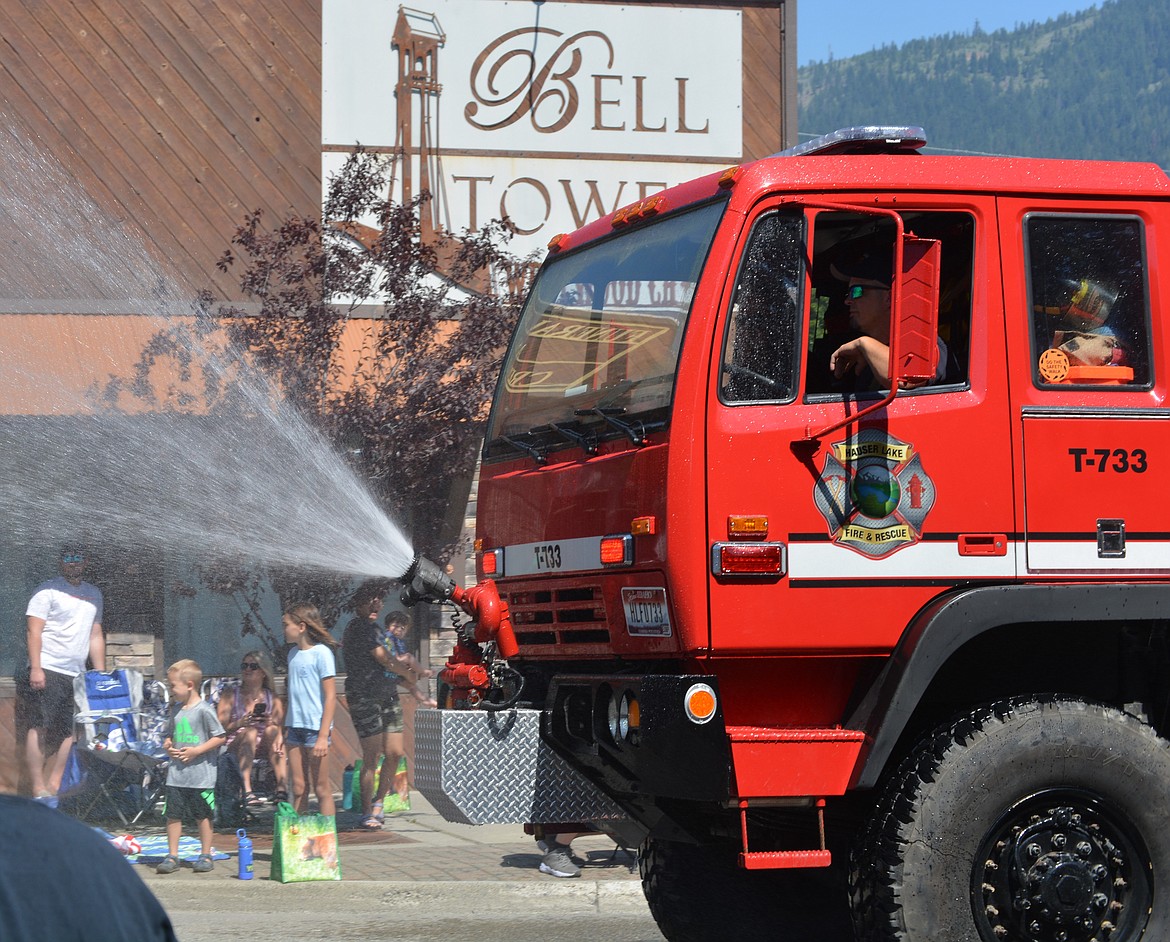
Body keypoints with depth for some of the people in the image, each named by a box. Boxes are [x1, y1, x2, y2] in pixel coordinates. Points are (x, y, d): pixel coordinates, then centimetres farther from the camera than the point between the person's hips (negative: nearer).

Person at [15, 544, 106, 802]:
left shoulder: (93, 594, 20)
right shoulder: (47, 591, 0)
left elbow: (95, 636, 23)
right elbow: (34, 630, -7)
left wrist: (101, 674, 16)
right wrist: (35, 668, -16)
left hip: (76, 674, 6)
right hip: (47, 671, -6)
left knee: (66, 733, 0)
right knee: (39, 728, -9)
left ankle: (53, 788, 2)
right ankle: (38, 789, -11)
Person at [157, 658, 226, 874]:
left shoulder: (203, 709, -10)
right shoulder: (176, 709, 10)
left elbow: (220, 737, -10)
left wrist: (197, 750, -16)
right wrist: (168, 745, 1)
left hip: (200, 774, -6)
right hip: (176, 773, 6)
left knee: (202, 816, 5)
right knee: (173, 814, 5)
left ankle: (205, 855, 15)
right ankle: (172, 856, 11)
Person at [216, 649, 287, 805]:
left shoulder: (272, 698, 8)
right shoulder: (231, 694, 4)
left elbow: (281, 727, -2)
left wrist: (272, 723, -27)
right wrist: (241, 723, -25)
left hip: (263, 747, 2)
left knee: (272, 730, -29)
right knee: (251, 732, -33)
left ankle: (281, 787, -38)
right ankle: (247, 791, -45)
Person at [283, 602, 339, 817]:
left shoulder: (321, 653, -9)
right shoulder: (293, 654, 13)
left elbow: (330, 696, -12)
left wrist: (323, 736, -17)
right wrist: (284, 730, 15)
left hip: (315, 727, -7)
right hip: (294, 727, 7)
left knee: (321, 789, -3)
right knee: (298, 788, 8)